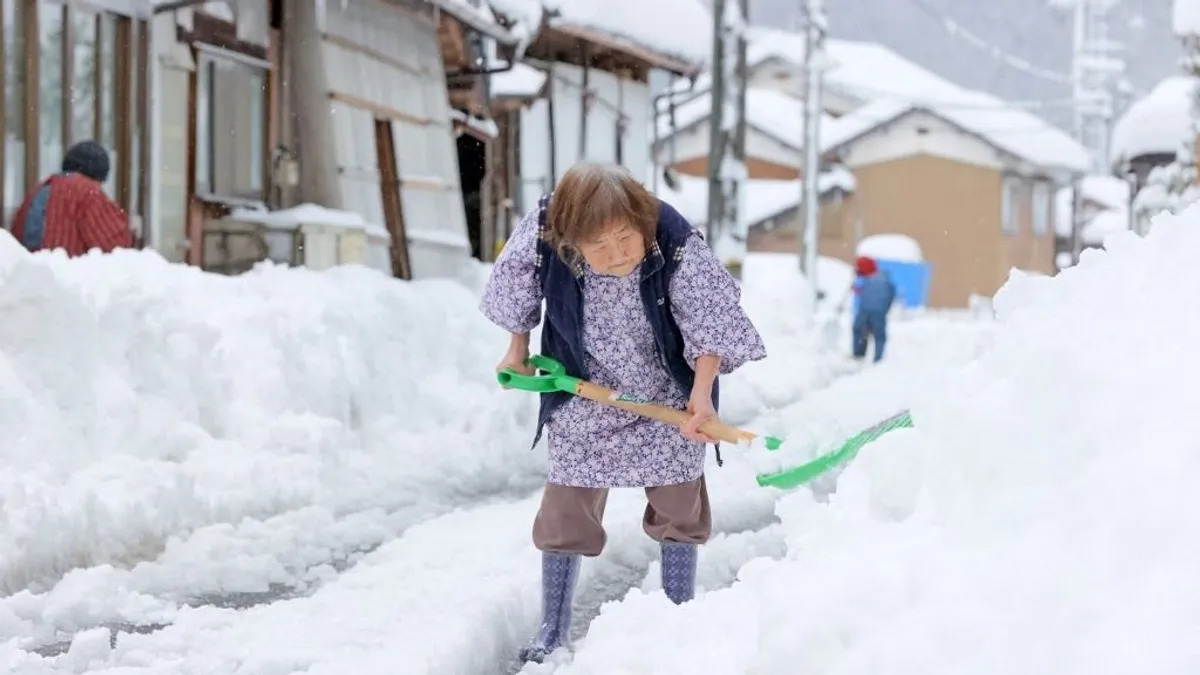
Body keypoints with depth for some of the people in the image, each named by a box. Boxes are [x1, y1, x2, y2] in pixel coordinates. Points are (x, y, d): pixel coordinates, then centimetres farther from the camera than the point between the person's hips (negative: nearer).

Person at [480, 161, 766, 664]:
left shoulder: (677, 248, -32)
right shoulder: (542, 236, -27)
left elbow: (710, 322, -20)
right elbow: (515, 294, -5)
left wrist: (702, 393, -29)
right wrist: (518, 352, 8)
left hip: (668, 402, -1)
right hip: (583, 402, 1)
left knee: (678, 513, 10)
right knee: (565, 516, 5)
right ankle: (552, 636, 17)